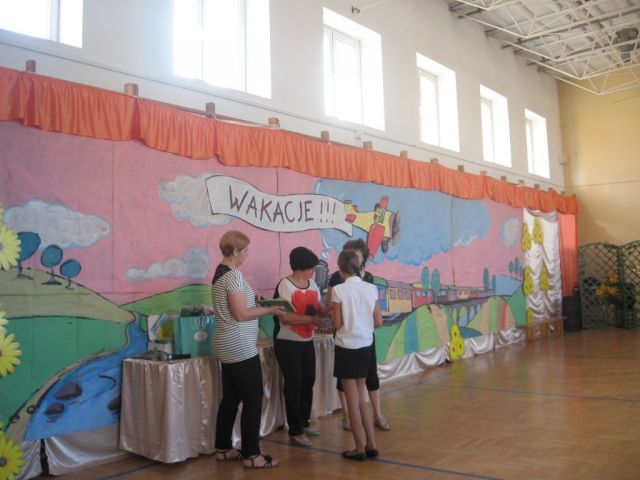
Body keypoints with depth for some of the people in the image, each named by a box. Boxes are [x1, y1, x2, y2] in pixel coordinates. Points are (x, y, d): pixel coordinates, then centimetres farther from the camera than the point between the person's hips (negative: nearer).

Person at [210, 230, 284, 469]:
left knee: (230, 398, 15)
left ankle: (223, 449, 24)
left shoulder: (221, 272, 12)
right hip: (241, 348, -10)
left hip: (229, 346, 10)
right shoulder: (234, 275, -18)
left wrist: (254, 301, 12)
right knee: (253, 399, -2)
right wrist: (268, 309, -11)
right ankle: (251, 455, 5)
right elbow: (241, 314, -21)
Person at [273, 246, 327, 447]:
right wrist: (312, 319, -29)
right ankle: (295, 431, 12)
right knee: (294, 385, 0)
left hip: (307, 341, 7)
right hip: (288, 343, -7)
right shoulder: (285, 285, -16)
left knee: (309, 381, 14)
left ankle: (304, 422, 33)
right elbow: (284, 317, -24)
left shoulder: (312, 284, 6)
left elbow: (319, 308, 9)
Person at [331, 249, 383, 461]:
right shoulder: (371, 288, -1)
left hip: (346, 347, -5)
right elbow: (378, 322, 2)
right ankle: (371, 445, 22)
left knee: (353, 399, 7)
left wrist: (331, 309, 5)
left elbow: (337, 324, -12)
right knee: (361, 397, 18)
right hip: (365, 346, 5)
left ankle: (360, 448, 16)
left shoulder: (338, 290, -13)